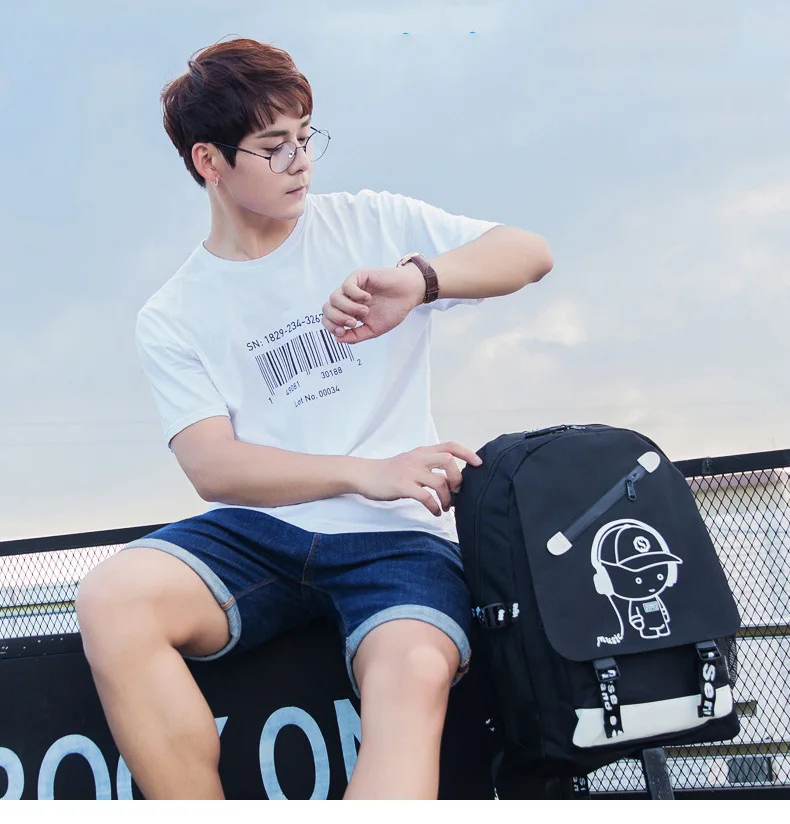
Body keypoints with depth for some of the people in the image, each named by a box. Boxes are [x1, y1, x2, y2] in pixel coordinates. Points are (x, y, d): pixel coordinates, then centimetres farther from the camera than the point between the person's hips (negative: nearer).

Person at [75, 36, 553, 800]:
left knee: (412, 676, -34)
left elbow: (530, 252, 3)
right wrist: (366, 474, -20)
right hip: (257, 534, 1)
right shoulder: (173, 317, 10)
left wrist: (416, 279, -19)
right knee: (111, 599, -29)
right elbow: (213, 466, -4)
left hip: (396, 535, -1)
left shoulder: (371, 224, 11)